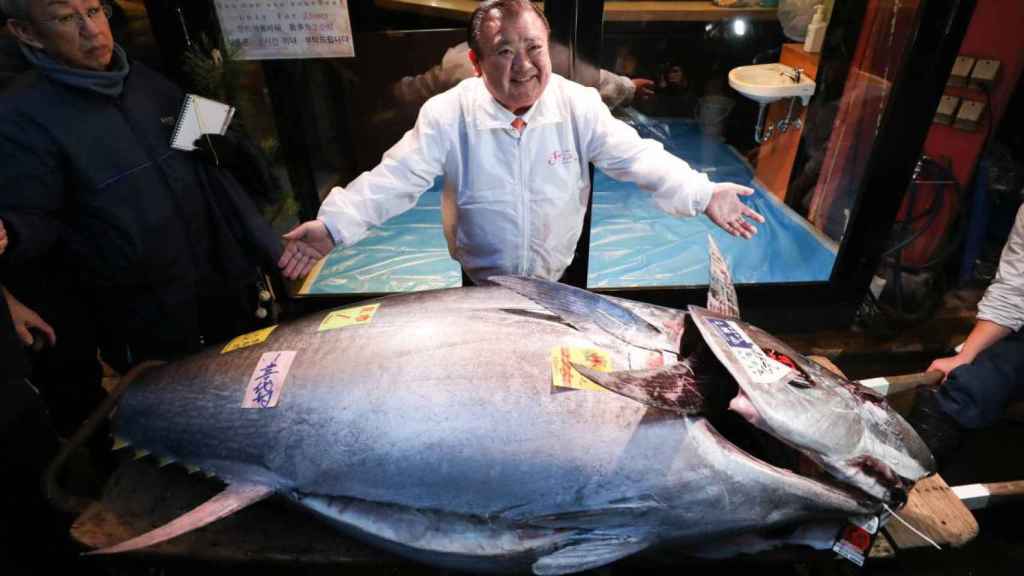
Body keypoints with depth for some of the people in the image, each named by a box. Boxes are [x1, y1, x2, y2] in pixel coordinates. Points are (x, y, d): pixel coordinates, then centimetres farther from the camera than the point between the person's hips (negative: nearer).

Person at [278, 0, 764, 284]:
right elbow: (396, 178, -20)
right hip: (480, 281, 0)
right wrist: (334, 225, -31)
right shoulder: (446, 115, -17)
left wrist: (702, 195, -22)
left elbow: (636, 157, -12)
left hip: (560, 276, 1)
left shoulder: (581, 105, -13)